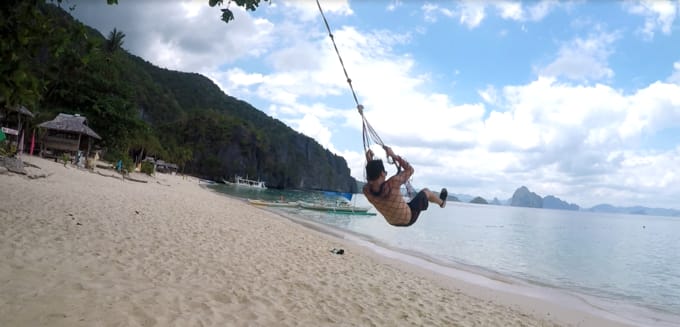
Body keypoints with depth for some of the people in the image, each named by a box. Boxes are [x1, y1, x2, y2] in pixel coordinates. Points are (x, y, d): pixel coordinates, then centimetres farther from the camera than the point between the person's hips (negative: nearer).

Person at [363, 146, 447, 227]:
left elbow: (372, 178, 1)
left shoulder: (367, 191, -26)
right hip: (408, 218, -4)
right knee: (425, 191, 20)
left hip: (393, 221, 4)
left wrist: (369, 161, -10)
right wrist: (394, 155, -19)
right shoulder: (392, 183, -40)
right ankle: (441, 202, 52)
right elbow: (410, 169, -19)